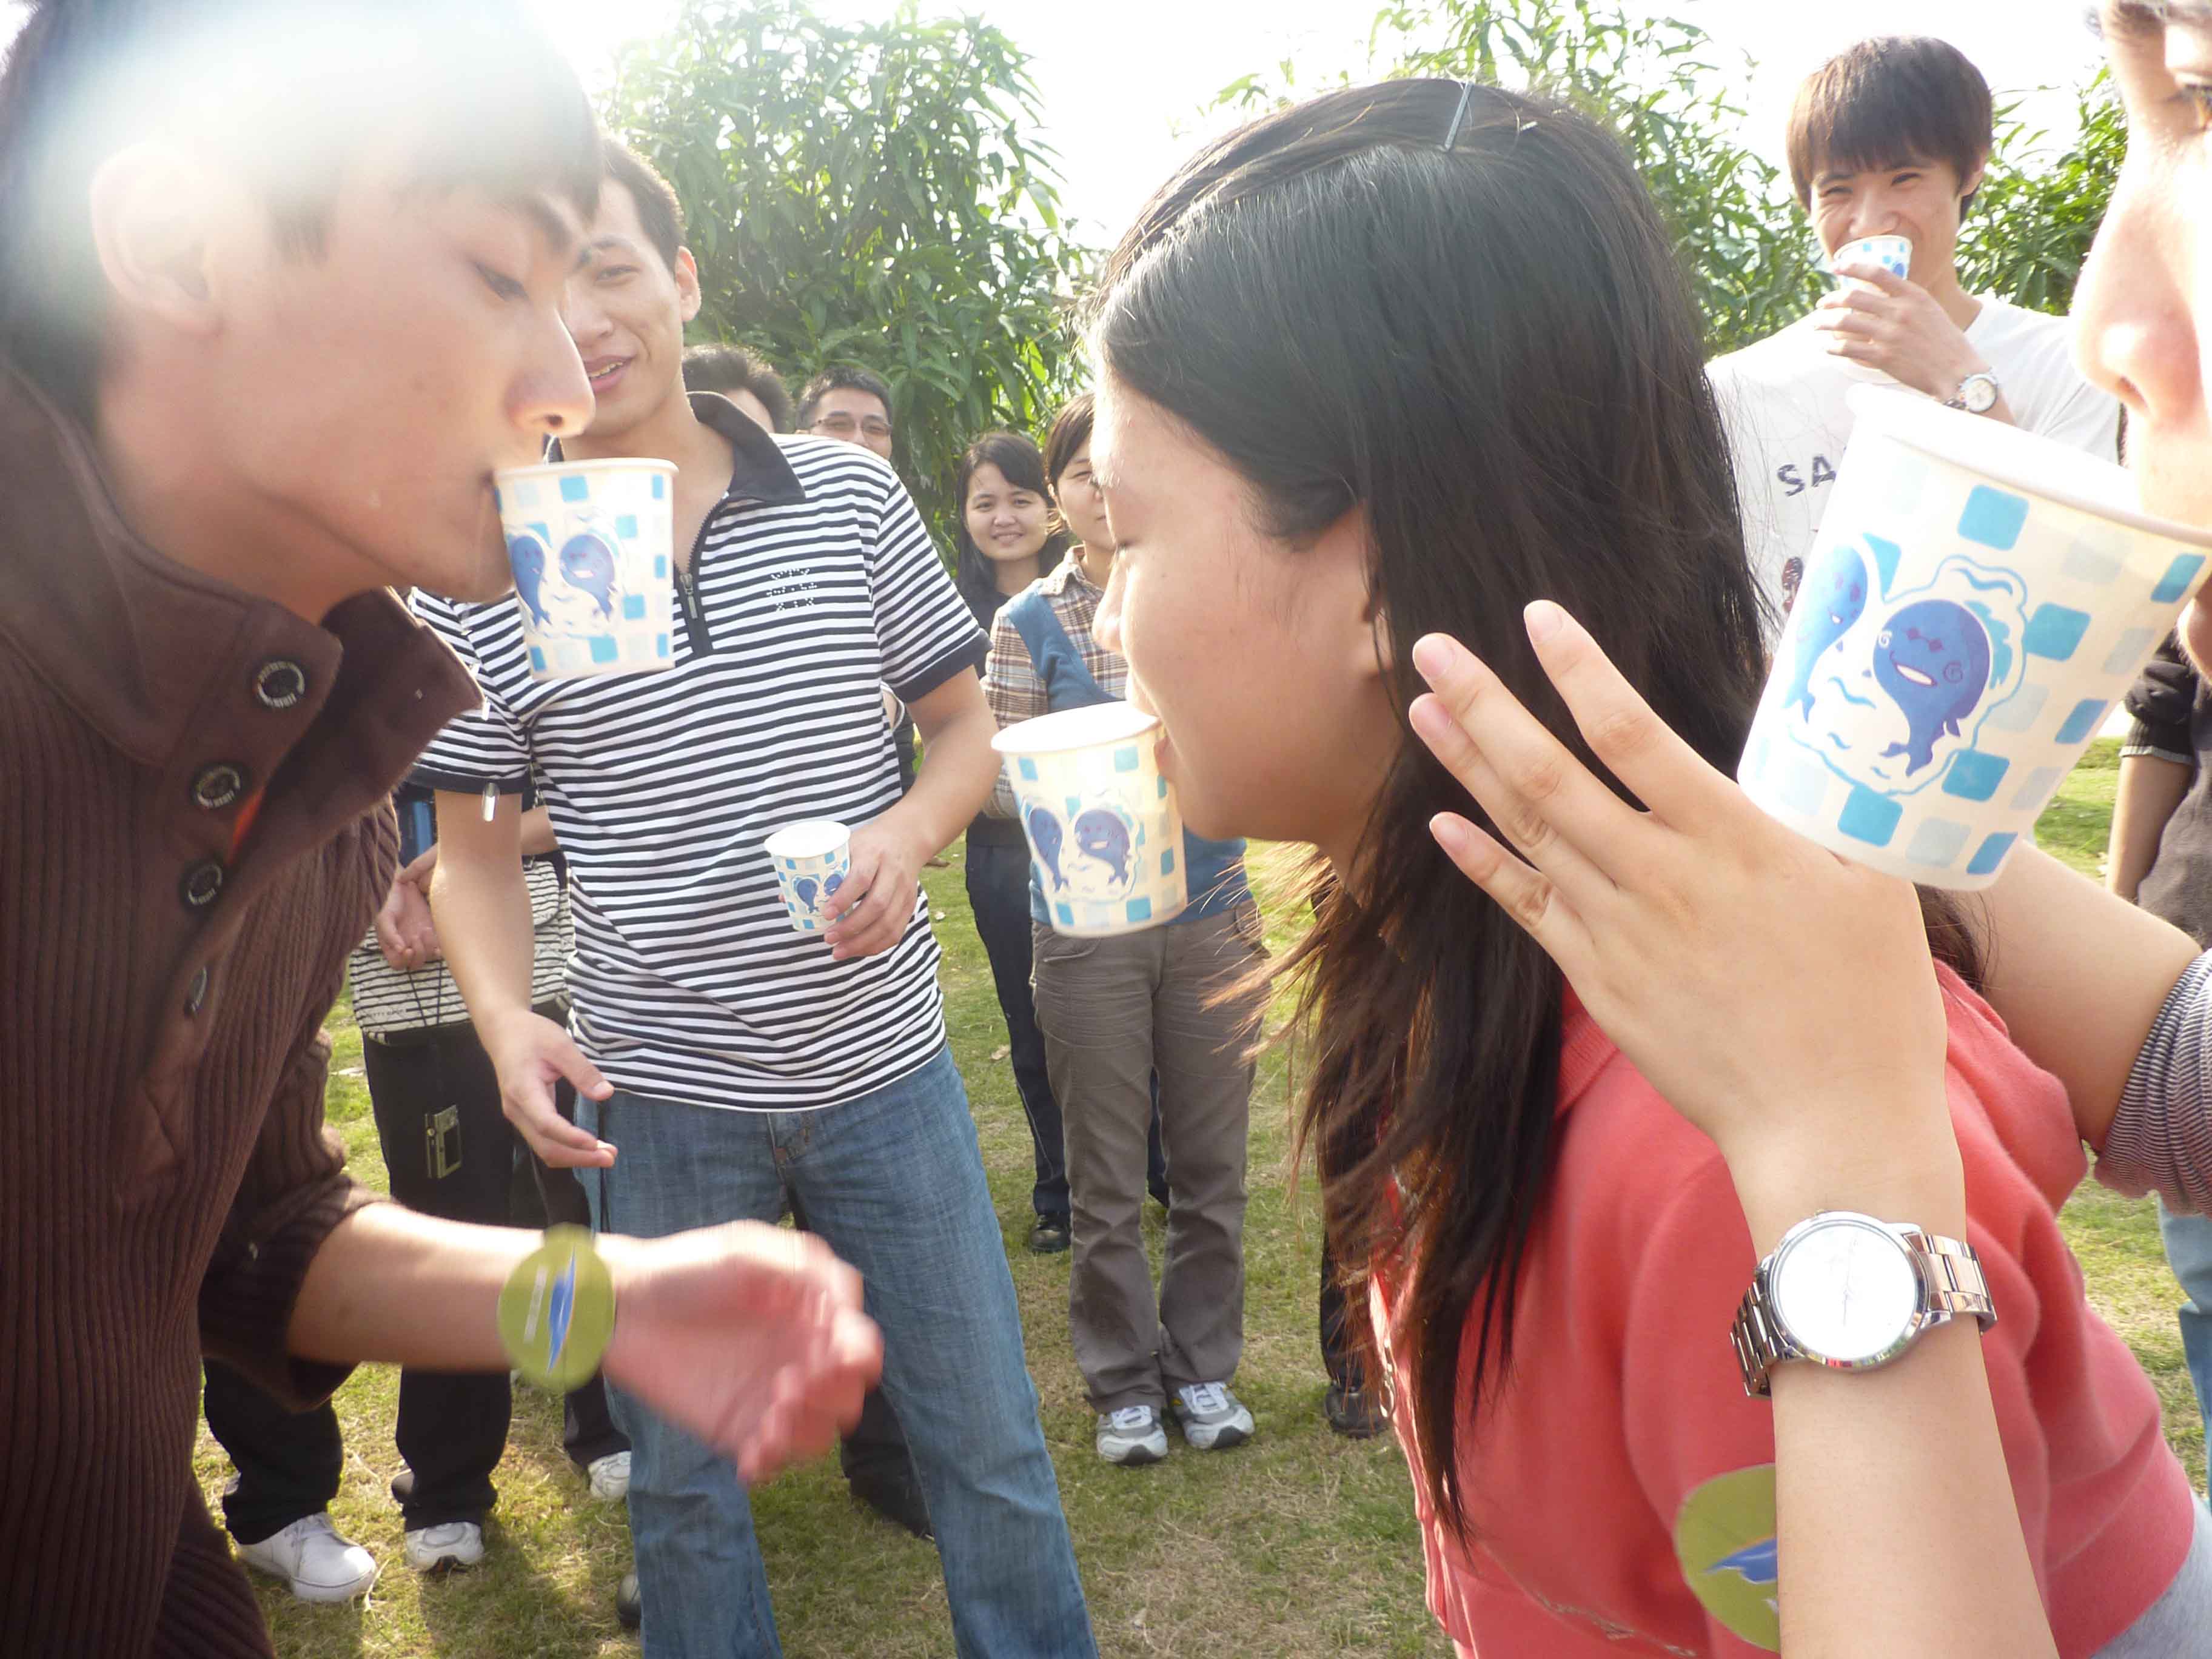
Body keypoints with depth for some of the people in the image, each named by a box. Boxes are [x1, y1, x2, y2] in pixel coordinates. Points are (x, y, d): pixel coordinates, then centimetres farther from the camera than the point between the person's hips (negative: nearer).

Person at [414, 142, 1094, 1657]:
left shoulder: (847, 494, -2)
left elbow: (965, 720, 7)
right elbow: (475, 849, 4)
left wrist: (912, 829, -14)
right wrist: (507, 1019, -14)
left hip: (883, 1063, 1)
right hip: (658, 1094, 0)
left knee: (989, 1444, 12)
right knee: (683, 1476, 17)